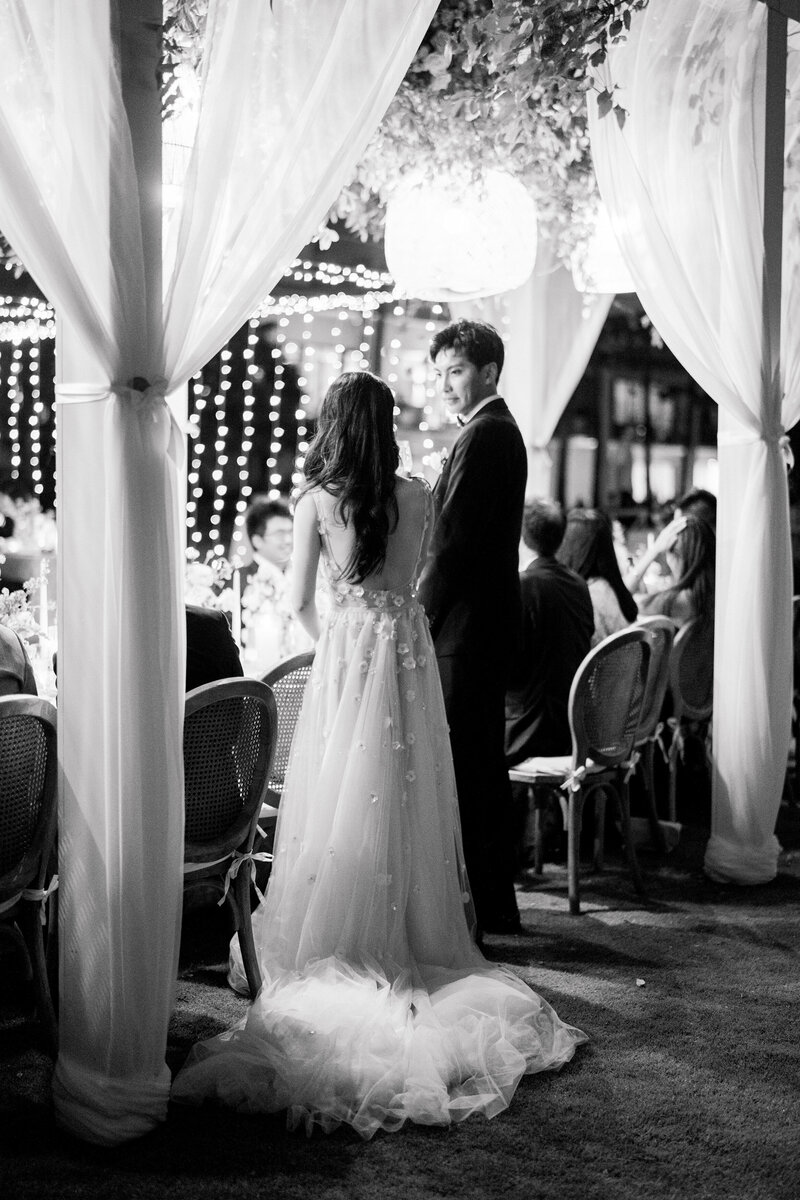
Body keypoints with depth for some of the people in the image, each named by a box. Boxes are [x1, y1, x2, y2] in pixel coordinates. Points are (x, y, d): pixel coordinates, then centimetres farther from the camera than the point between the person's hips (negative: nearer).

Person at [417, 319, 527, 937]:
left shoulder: (482, 436, -14)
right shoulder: (504, 430, 18)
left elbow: (453, 540, -19)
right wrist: (429, 606, 17)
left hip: (466, 626, -11)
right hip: (491, 622, 11)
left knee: (464, 764, -6)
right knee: (485, 763, 15)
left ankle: (477, 909, -1)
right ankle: (496, 904, 23)